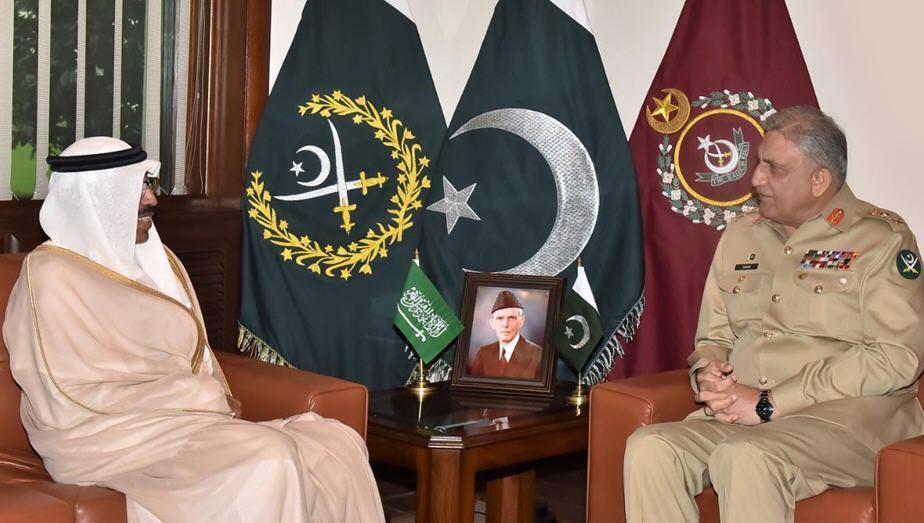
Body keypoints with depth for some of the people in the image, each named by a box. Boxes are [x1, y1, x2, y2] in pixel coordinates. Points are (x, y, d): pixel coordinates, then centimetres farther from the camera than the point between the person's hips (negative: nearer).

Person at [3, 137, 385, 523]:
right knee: (266, 462, -30)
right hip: (112, 440, -7)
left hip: (180, 420, 7)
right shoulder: (53, 277, -9)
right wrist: (201, 398, -14)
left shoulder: (155, 259, 15)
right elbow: (70, 403, -15)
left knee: (337, 445, -13)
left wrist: (215, 399, -8)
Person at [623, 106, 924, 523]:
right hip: (738, 416, 5)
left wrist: (771, 403, -13)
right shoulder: (740, 235, 19)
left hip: (846, 415, -5)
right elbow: (714, 336, 25)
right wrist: (707, 375, -2)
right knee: (648, 448, -24)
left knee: (743, 458, -36)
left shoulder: (881, 239, 0)